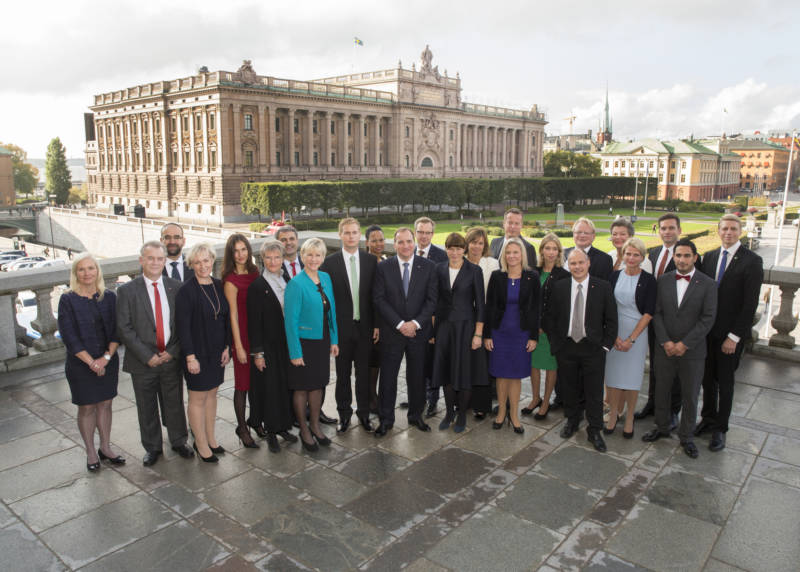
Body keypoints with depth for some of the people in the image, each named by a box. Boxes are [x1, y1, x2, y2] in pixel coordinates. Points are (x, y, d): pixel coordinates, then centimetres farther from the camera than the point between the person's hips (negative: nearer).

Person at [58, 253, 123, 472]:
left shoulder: (109, 297, 1)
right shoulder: (67, 300, -7)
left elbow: (116, 330, -1)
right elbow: (69, 336, -10)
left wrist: (107, 357, -12)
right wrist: (91, 362, -13)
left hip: (108, 361, 3)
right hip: (80, 364, -3)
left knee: (105, 404, 11)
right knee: (86, 407, 6)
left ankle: (105, 448, 24)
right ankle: (91, 452, 20)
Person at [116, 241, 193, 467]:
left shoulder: (176, 287, 1)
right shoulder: (127, 290, -4)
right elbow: (124, 327, -8)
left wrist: (173, 351, -8)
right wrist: (147, 356, -13)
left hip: (172, 358, 1)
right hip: (143, 362, -1)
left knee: (175, 403, 13)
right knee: (147, 408, 12)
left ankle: (178, 442, 33)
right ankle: (152, 447, 30)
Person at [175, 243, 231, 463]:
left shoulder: (219, 286, 3)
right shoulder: (186, 290, -15)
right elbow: (183, 326, -16)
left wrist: (227, 346, 4)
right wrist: (190, 356, -17)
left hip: (217, 351, 6)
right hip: (197, 352, -6)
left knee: (211, 394, 16)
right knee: (197, 398, 6)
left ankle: (210, 438, 30)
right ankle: (201, 444, 19)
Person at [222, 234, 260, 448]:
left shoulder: (254, 273, 6)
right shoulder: (231, 281, -12)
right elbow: (233, 316, -12)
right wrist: (238, 346, -12)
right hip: (242, 335, -6)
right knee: (243, 383, 4)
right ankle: (242, 427, 17)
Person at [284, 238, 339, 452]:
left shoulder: (326, 278, 3)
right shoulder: (296, 284, -16)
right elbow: (290, 320, -15)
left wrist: (334, 340, 7)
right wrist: (295, 352, -16)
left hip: (322, 341, 6)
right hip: (304, 342, -6)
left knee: (318, 385, 16)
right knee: (302, 388, 8)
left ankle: (315, 426, 33)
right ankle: (304, 430, 25)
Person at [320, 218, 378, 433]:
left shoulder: (371, 261, 2)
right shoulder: (329, 263, -3)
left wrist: (377, 325, 0)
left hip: (365, 327, 1)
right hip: (342, 327, -1)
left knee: (364, 373, 12)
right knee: (342, 374, 10)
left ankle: (364, 413, 27)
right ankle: (344, 414, 26)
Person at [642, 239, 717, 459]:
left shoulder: (707, 284, -6)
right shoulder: (663, 281, 1)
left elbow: (707, 319, -10)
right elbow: (656, 313, -1)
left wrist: (684, 344, -15)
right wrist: (665, 342, -11)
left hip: (692, 351, -2)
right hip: (664, 348, 2)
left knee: (690, 395, 9)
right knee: (661, 390, 14)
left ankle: (686, 436, 26)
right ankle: (661, 427, 33)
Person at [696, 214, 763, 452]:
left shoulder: (752, 261, -9)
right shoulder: (709, 257, 7)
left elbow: (750, 303, -12)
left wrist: (734, 336, -14)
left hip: (731, 334, -4)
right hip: (707, 330, 4)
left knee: (725, 381, 7)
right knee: (708, 377, 13)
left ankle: (720, 428, 20)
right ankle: (708, 418, 30)